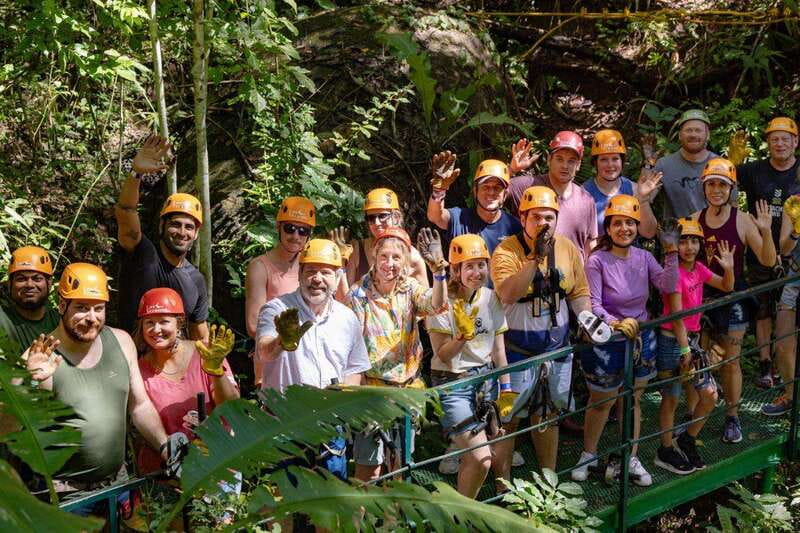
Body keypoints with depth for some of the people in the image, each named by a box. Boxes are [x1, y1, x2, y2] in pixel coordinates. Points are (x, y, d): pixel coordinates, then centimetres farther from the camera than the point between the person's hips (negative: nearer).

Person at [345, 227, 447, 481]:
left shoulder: (409, 288, -1)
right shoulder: (359, 294, -12)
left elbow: (435, 305, -22)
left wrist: (439, 270, -39)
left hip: (408, 384, 4)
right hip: (373, 386, -4)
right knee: (369, 466, -3)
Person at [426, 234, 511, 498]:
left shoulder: (491, 298, 1)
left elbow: (498, 349, 9)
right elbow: (442, 356, -13)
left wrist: (506, 388, 5)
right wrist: (462, 336, -29)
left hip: (485, 379, 6)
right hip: (452, 384, -5)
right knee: (481, 461, -13)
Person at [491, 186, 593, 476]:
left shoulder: (567, 248, 1)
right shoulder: (506, 251, -15)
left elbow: (579, 292, 8)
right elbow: (507, 294, -31)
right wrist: (536, 256, -32)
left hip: (557, 345, 5)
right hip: (518, 350, -5)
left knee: (547, 415, 19)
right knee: (507, 418, -1)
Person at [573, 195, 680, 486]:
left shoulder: (644, 257, -2)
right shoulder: (597, 261, -17)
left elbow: (668, 286, -14)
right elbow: (593, 305, -21)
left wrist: (672, 252, -21)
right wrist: (617, 323, -37)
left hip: (641, 339, 5)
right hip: (607, 342, -5)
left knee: (634, 400, 17)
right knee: (601, 403, 11)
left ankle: (631, 458, 32)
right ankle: (589, 454, 33)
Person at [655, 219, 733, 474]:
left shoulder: (698, 268, 4)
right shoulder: (674, 271, -18)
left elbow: (726, 287, 15)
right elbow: (676, 315, -20)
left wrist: (729, 268, -6)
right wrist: (685, 350, -20)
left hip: (692, 339, 7)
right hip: (672, 341, -7)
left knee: (710, 396, 6)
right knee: (671, 399, 5)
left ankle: (686, 441, 25)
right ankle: (666, 452, 21)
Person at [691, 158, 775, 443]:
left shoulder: (742, 221, -9)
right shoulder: (694, 220, 1)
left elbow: (768, 261, -11)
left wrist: (766, 231, -28)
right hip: (700, 295, 3)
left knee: (730, 362, 5)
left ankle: (732, 417, 20)